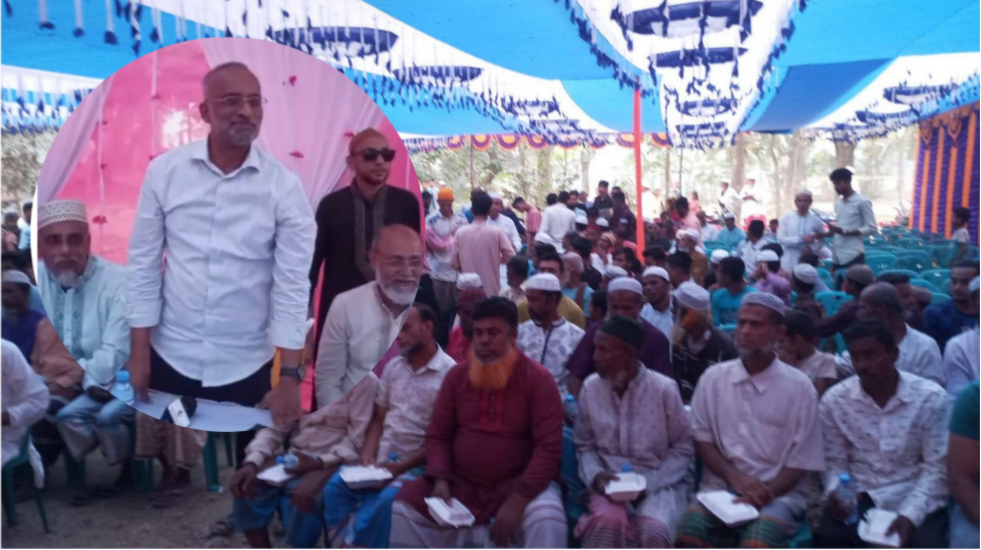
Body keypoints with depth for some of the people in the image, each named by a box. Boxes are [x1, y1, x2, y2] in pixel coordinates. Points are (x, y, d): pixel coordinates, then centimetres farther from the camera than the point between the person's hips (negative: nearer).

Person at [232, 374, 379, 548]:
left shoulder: (363, 380, -11)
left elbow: (357, 438, -12)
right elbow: (276, 426, 3)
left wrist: (319, 462, -25)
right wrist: (252, 462, -14)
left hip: (333, 461, -6)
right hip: (293, 455, 6)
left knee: (304, 497, -32)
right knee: (246, 487, -16)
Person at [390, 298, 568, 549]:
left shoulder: (539, 379, -9)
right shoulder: (457, 375, 4)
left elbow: (549, 447, -14)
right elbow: (437, 435, 7)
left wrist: (517, 501, -23)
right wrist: (440, 481, -11)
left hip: (519, 483, -4)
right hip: (460, 482, 4)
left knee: (547, 520, -33)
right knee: (405, 504, -12)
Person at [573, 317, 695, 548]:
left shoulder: (664, 389, -8)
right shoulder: (590, 388, -1)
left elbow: (684, 447, 1)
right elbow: (584, 446, 10)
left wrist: (649, 484, -11)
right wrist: (596, 476, -10)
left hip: (659, 483, -1)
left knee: (654, 531, -34)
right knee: (608, 522, -34)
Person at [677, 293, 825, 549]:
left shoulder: (799, 387, 0)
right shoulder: (713, 378, 7)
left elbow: (802, 459, 1)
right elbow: (702, 439, 7)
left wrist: (767, 492, -15)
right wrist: (734, 477, -11)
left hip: (779, 494, -2)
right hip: (721, 487, 2)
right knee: (690, 528, -29)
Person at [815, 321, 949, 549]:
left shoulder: (931, 397, -7)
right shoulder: (834, 400, -3)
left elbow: (937, 467, -6)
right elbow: (834, 460, 5)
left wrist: (910, 515, -18)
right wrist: (834, 491, -17)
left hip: (917, 500, 0)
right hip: (859, 498, 1)